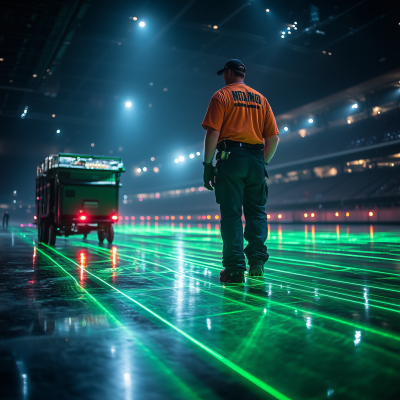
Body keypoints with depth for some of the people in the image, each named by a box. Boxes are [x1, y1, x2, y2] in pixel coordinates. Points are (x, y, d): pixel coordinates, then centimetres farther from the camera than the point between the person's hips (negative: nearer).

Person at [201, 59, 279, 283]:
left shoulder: (222, 95, 4)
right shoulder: (260, 99, 17)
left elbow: (213, 133, -8)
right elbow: (273, 137, 10)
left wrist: (208, 164, -5)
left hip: (230, 157, -4)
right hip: (256, 159, 4)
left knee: (231, 213, -3)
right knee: (256, 211, 11)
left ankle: (235, 269, -3)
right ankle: (257, 261, 8)